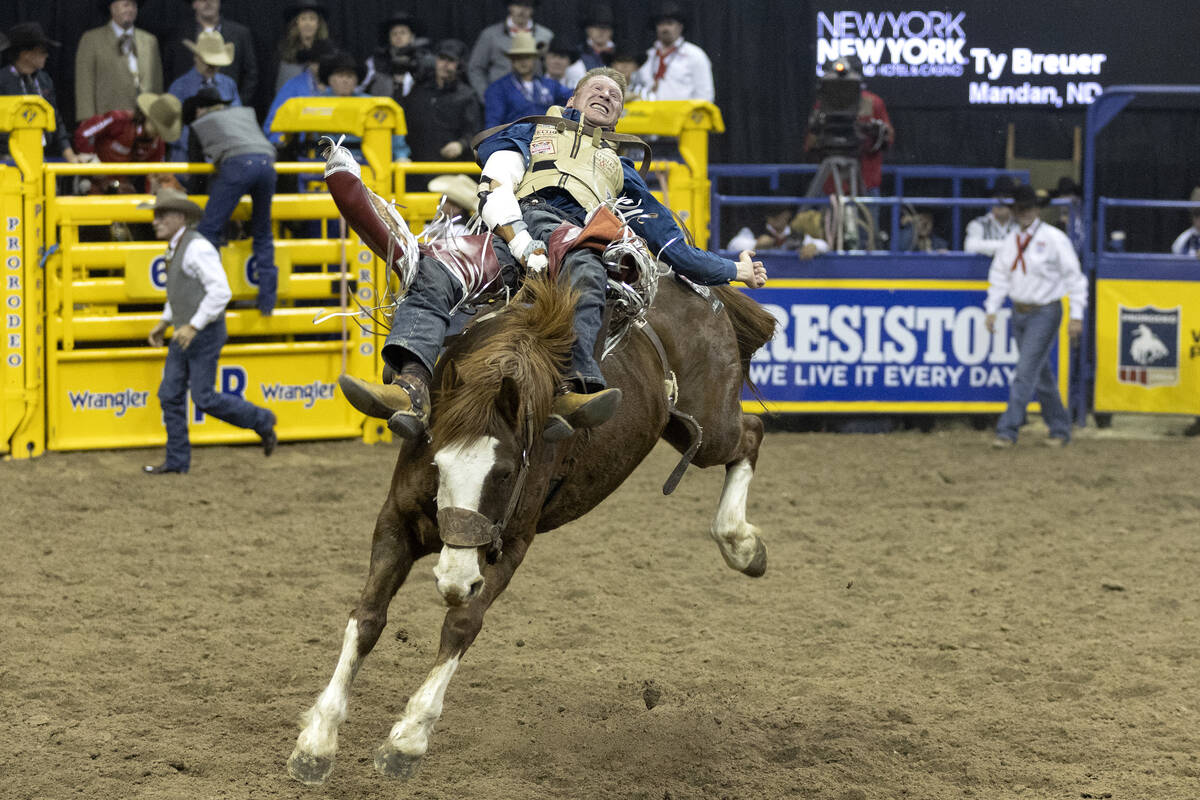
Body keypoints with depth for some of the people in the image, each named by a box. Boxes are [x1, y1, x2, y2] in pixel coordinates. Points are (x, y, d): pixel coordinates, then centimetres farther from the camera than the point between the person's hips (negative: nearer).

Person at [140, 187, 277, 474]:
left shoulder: (197, 248, -20)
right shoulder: (176, 248, 11)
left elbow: (221, 291, -26)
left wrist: (193, 326, -27)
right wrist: (164, 323, 19)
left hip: (204, 335, -9)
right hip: (184, 335, 9)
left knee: (204, 398, -6)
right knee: (170, 395, 6)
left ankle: (261, 421, 13)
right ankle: (177, 460, 12)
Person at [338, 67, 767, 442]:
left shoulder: (619, 171, 42)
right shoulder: (533, 132, 34)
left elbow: (669, 241, 40)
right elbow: (495, 187, 12)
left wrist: (734, 270, 37)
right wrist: (523, 245, -8)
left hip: (575, 236, 1)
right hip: (511, 228, 0)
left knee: (585, 277, -40)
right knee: (434, 273, -33)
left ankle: (572, 393, -64)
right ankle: (412, 389, -51)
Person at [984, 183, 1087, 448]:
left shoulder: (1054, 239, -9)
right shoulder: (1010, 241, 9)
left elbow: (1074, 277, -9)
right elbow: (999, 276, 14)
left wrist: (1077, 316, -14)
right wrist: (992, 310, 3)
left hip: (1044, 313, -6)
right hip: (1019, 313, 6)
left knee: (1026, 372, -13)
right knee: (1041, 376, 12)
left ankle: (1007, 431, -15)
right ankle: (1060, 429, 22)